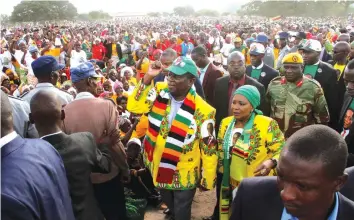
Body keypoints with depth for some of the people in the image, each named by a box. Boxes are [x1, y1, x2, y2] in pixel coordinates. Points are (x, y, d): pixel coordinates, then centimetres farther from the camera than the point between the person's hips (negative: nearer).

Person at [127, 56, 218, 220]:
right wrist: (147, 78, -25)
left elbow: (208, 148, -14)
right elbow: (133, 107, -17)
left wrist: (207, 180, -5)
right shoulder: (159, 92, -9)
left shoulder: (202, 111, -22)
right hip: (159, 169, 4)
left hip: (184, 175, -4)